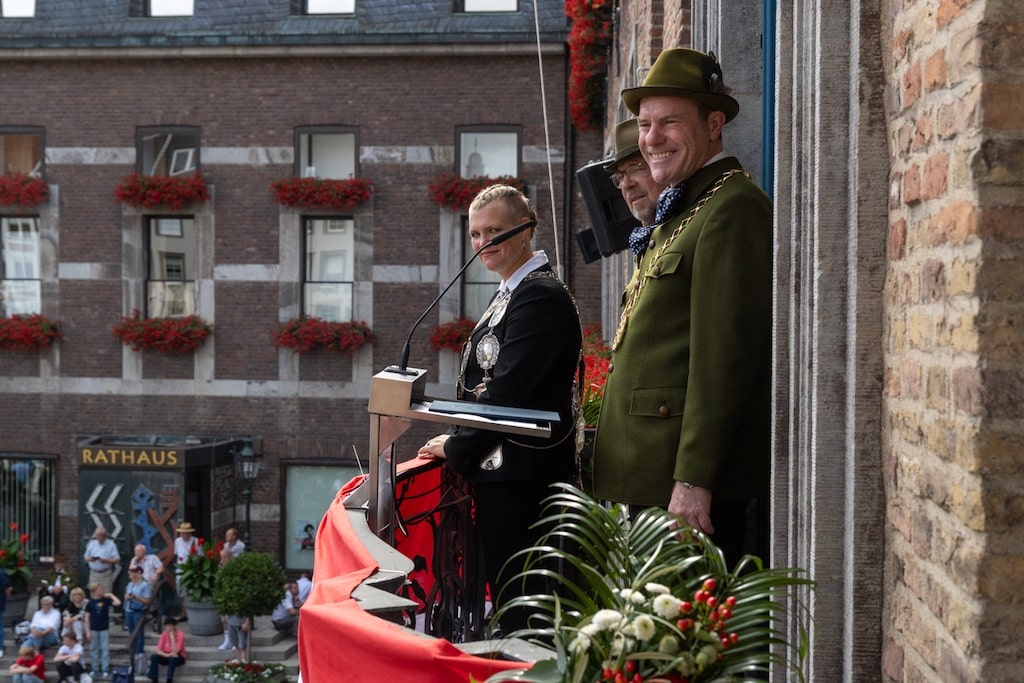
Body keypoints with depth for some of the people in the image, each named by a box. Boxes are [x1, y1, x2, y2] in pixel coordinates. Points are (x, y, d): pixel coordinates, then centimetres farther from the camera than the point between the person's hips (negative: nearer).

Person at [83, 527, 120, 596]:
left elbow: (117, 560, -6)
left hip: (106, 574, -3)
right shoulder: (92, 544, 10)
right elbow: (86, 558, 14)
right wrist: (90, 559, -9)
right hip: (94, 573, 3)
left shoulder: (111, 545, -1)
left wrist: (106, 561, -21)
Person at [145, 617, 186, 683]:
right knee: (153, 656, -23)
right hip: (166, 657, 4)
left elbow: (175, 652, -27)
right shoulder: (164, 634, -7)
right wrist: (167, 655, -30)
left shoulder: (180, 635, -19)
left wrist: (172, 638, -28)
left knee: (172, 658, -38)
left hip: (178, 658, -4)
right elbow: (158, 651, -12)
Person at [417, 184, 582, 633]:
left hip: (520, 479, -10)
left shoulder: (540, 295, -14)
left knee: (517, 606, -6)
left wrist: (456, 447, -8)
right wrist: (460, 444, 9)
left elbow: (509, 390, -19)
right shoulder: (511, 293, 18)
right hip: (497, 471, 10)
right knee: (506, 600, 14)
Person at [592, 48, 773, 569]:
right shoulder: (678, 210, 20)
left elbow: (724, 354, -20)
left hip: (689, 476, -10)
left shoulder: (733, 208, -12)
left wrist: (693, 480, -22)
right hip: (650, 476, 10)